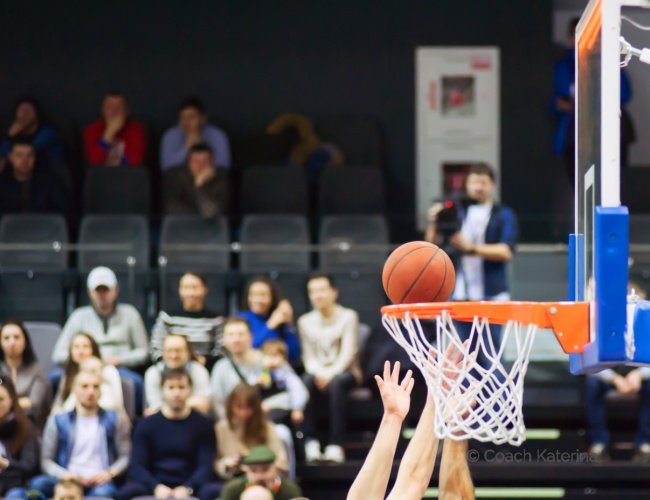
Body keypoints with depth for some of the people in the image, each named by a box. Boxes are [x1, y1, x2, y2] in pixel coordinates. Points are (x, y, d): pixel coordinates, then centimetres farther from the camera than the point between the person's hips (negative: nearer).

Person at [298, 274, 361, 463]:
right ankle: (310, 442, -36)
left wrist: (331, 373, -24)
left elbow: (348, 352, -9)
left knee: (336, 383, -37)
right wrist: (318, 373, -17)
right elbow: (308, 356, 5)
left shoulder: (348, 317, 1)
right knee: (307, 382, -33)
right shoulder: (305, 321, 11)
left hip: (345, 371, -2)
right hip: (318, 372, 2)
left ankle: (335, 445, -40)